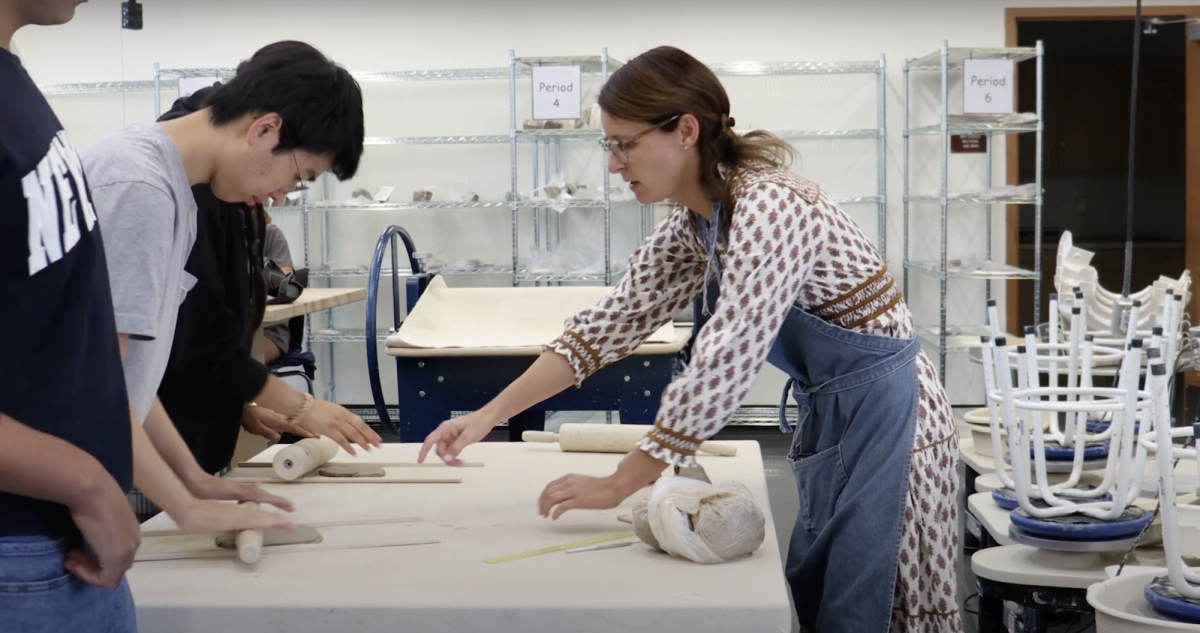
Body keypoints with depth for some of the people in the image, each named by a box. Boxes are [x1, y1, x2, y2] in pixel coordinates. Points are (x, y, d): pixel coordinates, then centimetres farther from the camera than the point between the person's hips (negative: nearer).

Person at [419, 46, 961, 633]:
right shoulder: (697, 222, 3)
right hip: (834, 418, 9)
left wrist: (617, 485, -21)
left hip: (882, 419, -9)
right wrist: (487, 417, 2)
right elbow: (613, 321, 6)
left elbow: (720, 370, -28)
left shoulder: (769, 205, -25)